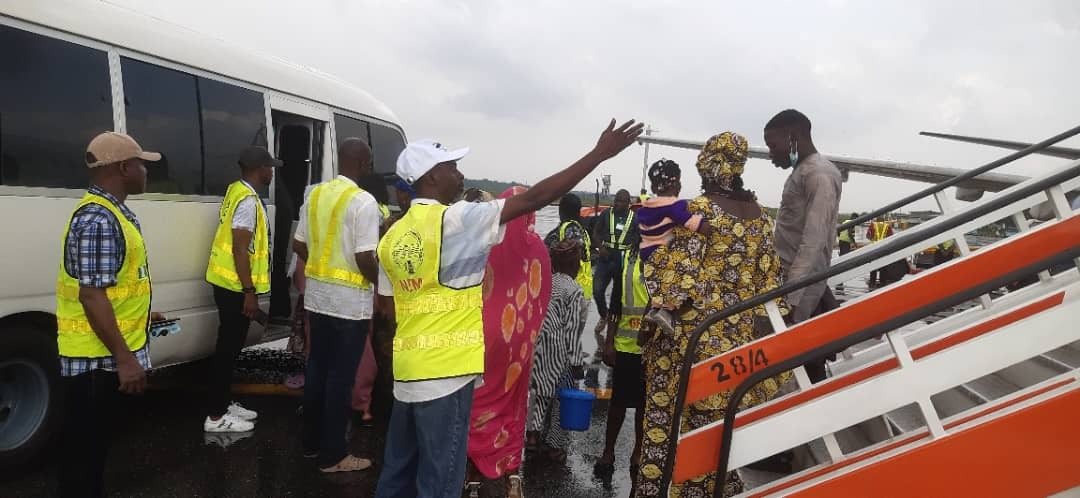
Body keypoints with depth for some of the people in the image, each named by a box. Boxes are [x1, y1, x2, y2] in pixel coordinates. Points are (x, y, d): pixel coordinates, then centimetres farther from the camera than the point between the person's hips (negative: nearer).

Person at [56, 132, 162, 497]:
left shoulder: (110, 212, 11)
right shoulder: (98, 220, -22)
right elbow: (91, 296, -26)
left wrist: (138, 315, 28)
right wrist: (124, 358, -25)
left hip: (106, 354, 10)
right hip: (97, 356, -10)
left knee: (96, 443, 21)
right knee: (84, 449, 2)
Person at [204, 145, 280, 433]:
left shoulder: (236, 191, 13)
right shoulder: (248, 200, -19)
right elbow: (240, 250, -23)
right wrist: (250, 292, -21)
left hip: (227, 281, 10)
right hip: (235, 286, -10)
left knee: (230, 346, 17)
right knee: (229, 348, -3)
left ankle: (222, 405, 27)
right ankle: (215, 417, 5)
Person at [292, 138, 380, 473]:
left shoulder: (315, 194, 6)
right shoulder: (363, 202, -17)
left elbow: (299, 246, 12)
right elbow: (365, 260, -20)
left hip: (317, 294, 8)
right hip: (350, 300, -7)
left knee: (317, 368, 17)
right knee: (341, 376, 2)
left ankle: (312, 442, 29)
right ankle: (332, 455, 12)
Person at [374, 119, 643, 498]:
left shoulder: (394, 235, 9)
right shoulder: (455, 220, -13)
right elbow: (534, 199, -16)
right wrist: (600, 154, -12)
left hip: (409, 371, 8)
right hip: (445, 371, -8)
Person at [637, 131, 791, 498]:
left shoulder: (699, 209, -11)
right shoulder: (760, 214, 8)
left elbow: (679, 271, -15)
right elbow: (768, 276, 11)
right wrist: (758, 319, 17)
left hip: (695, 332, -6)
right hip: (741, 333, 6)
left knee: (676, 419, 4)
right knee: (719, 423, 15)